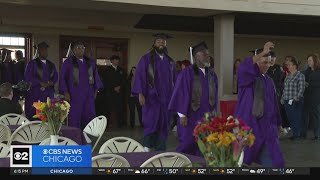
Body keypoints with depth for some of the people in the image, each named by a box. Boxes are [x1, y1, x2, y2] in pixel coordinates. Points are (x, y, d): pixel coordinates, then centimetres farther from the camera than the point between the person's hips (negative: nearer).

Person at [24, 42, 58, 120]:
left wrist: (51, 82, -9)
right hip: (35, 94, -4)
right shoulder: (32, 63, 2)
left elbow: (55, 76, 13)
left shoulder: (51, 65, 17)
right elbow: (28, 77, -7)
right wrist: (40, 83, -13)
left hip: (48, 94, 4)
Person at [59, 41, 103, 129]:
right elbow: (62, 78, 1)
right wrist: (65, 92, -8)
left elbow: (96, 76, 17)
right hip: (74, 95, -3)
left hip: (88, 95, 3)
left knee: (90, 116, 0)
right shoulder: (68, 62, 3)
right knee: (74, 117, -4)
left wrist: (96, 90, 8)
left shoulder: (90, 62, 13)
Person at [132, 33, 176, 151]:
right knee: (152, 122, -13)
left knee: (164, 124, 3)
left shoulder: (170, 61, 14)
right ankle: (146, 148, -2)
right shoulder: (146, 59, 2)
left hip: (166, 98, 4)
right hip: (151, 97, -4)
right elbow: (140, 76, -4)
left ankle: (160, 151, 9)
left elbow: (174, 80, 16)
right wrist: (140, 94, -13)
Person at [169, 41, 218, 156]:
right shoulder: (187, 73, -10)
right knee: (187, 146, -2)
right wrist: (182, 115, -15)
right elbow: (181, 94, -12)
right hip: (191, 116, -5)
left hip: (206, 117, 5)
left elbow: (214, 96, 13)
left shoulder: (212, 75, 9)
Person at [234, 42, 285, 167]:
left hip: (266, 126, 6)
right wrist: (263, 52, -39)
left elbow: (274, 103, 19)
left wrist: (278, 123, 21)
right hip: (248, 124, -5)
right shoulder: (246, 76, -7)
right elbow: (243, 67, -32)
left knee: (272, 161, 3)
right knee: (240, 160, 4)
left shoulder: (268, 80, 12)